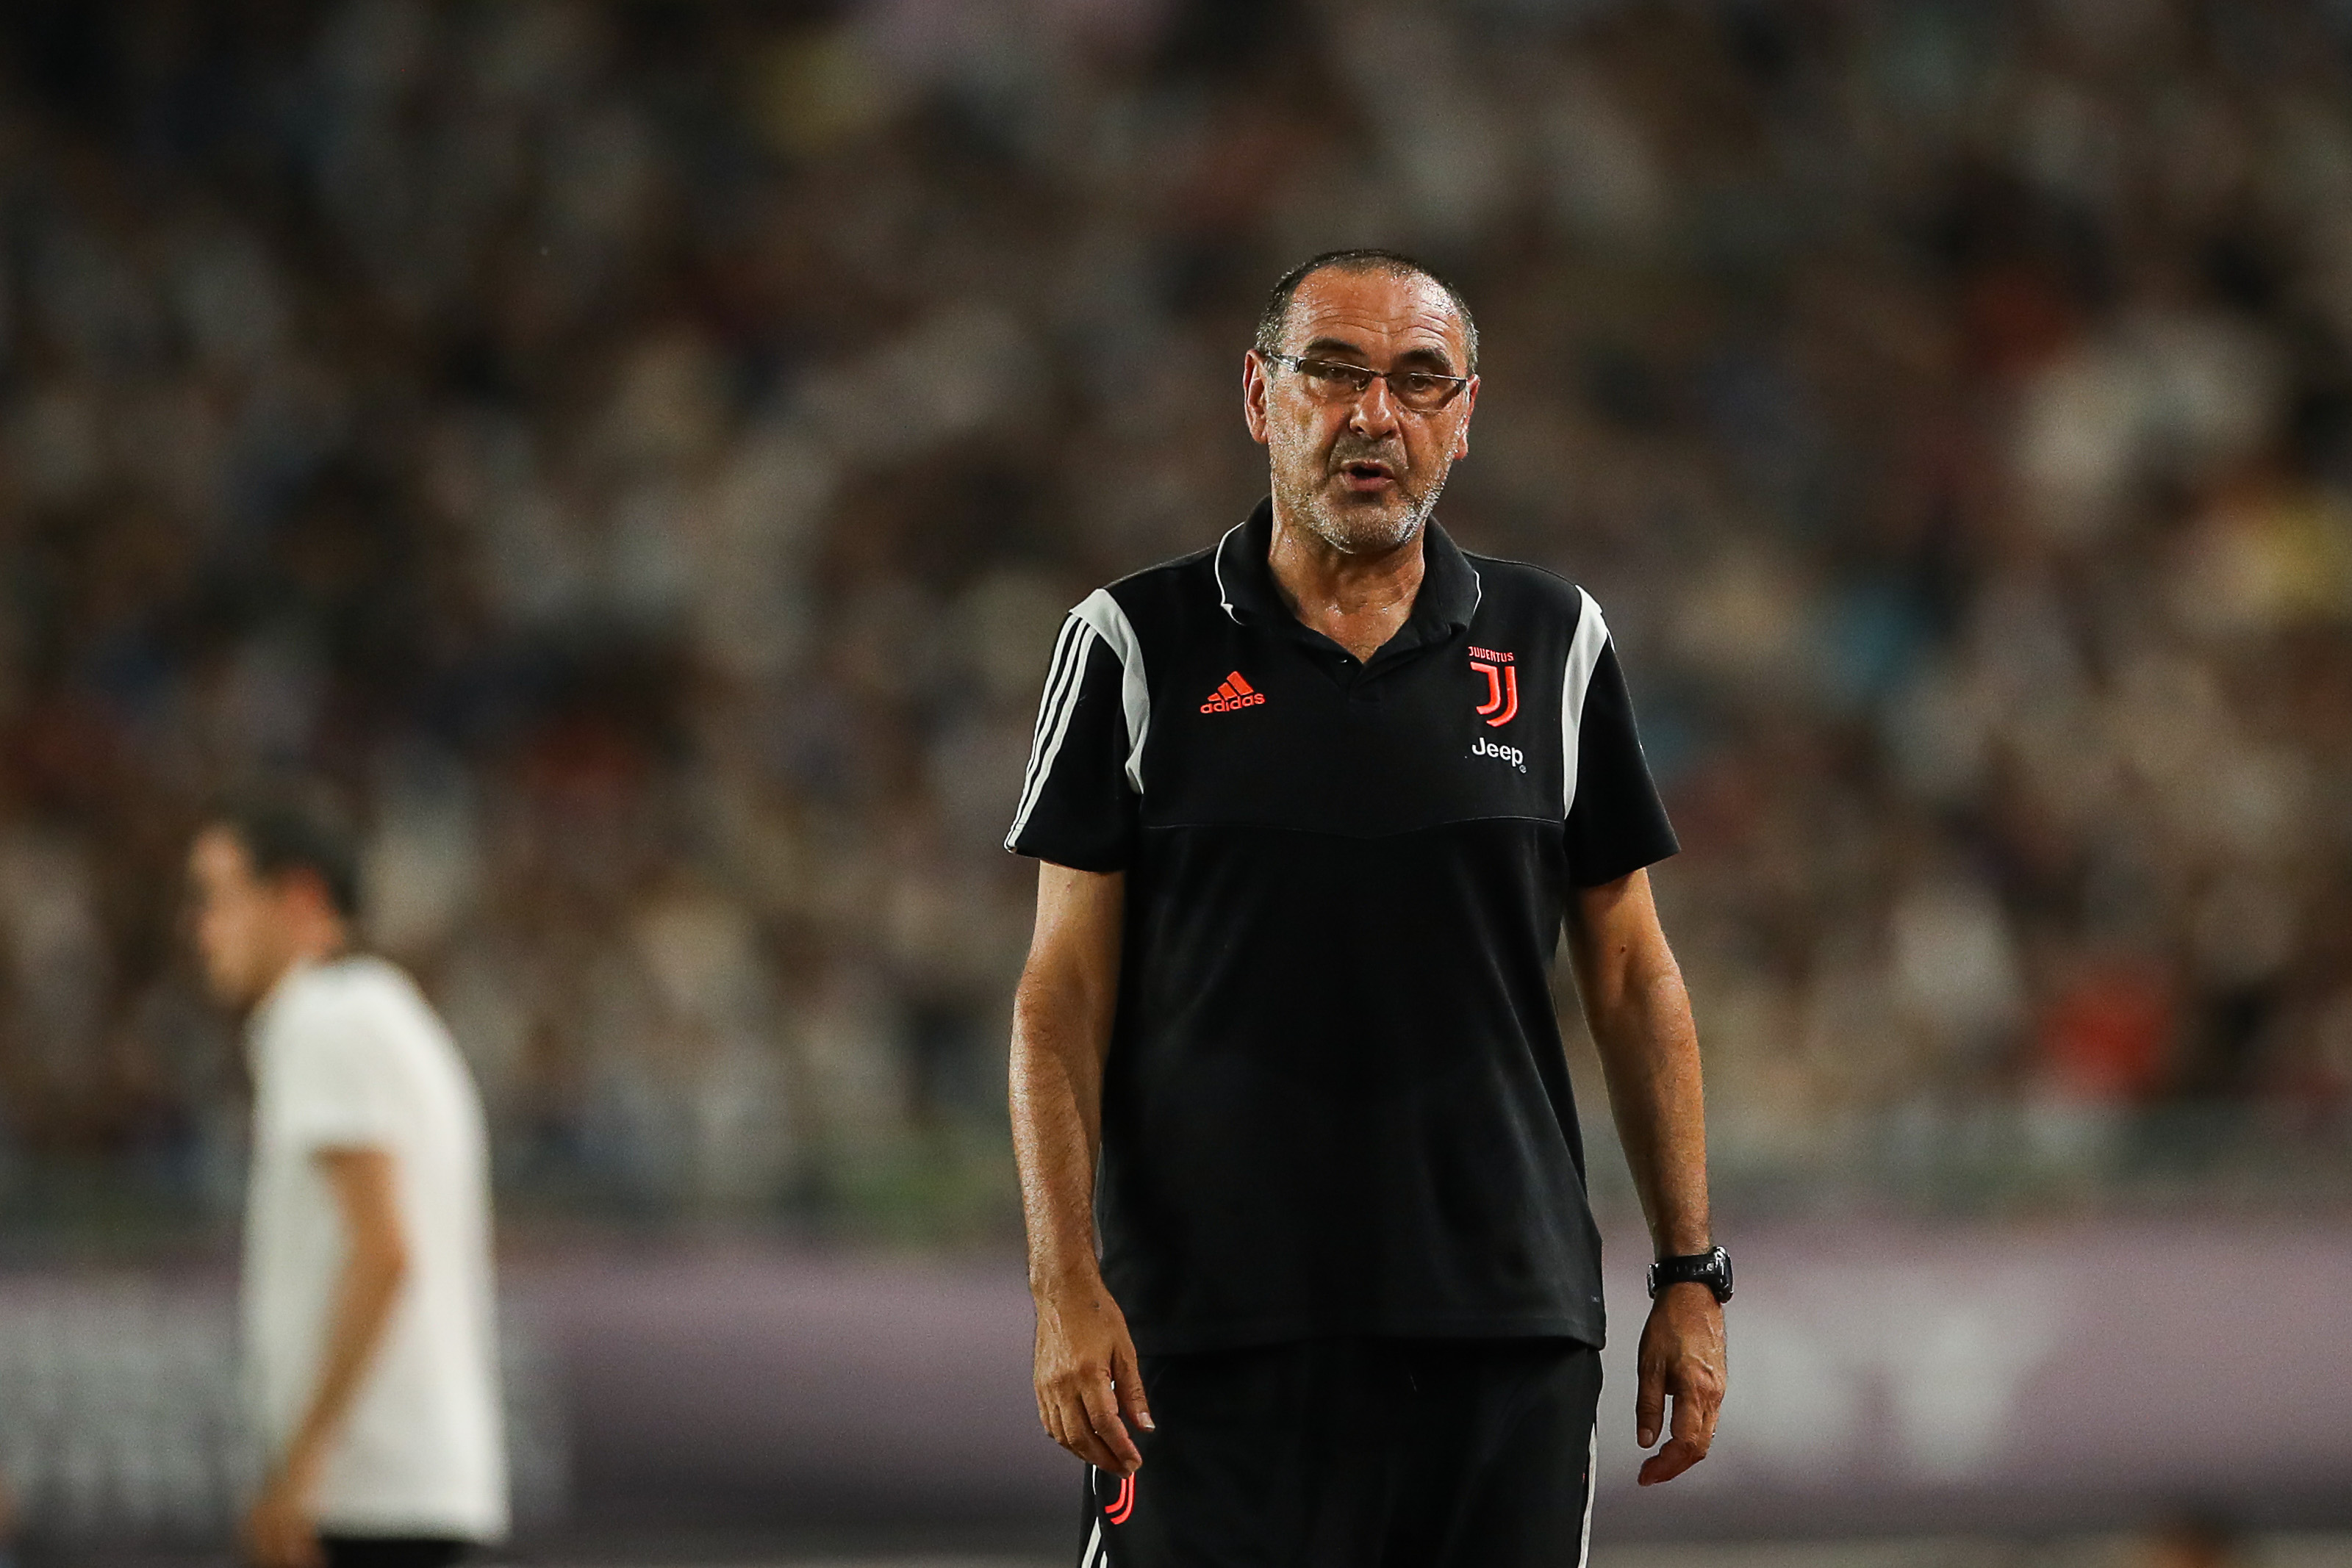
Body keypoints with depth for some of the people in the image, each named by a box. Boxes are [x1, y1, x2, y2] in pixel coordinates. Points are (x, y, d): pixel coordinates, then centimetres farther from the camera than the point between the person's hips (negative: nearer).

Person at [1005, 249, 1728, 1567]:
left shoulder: (1556, 644, 9)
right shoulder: (1140, 646, 3)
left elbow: (1634, 977, 12)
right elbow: (1065, 990, 1)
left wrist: (1692, 1276, 8)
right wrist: (1066, 1285, -9)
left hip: (1508, 1319, 2)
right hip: (1219, 1332, -2)